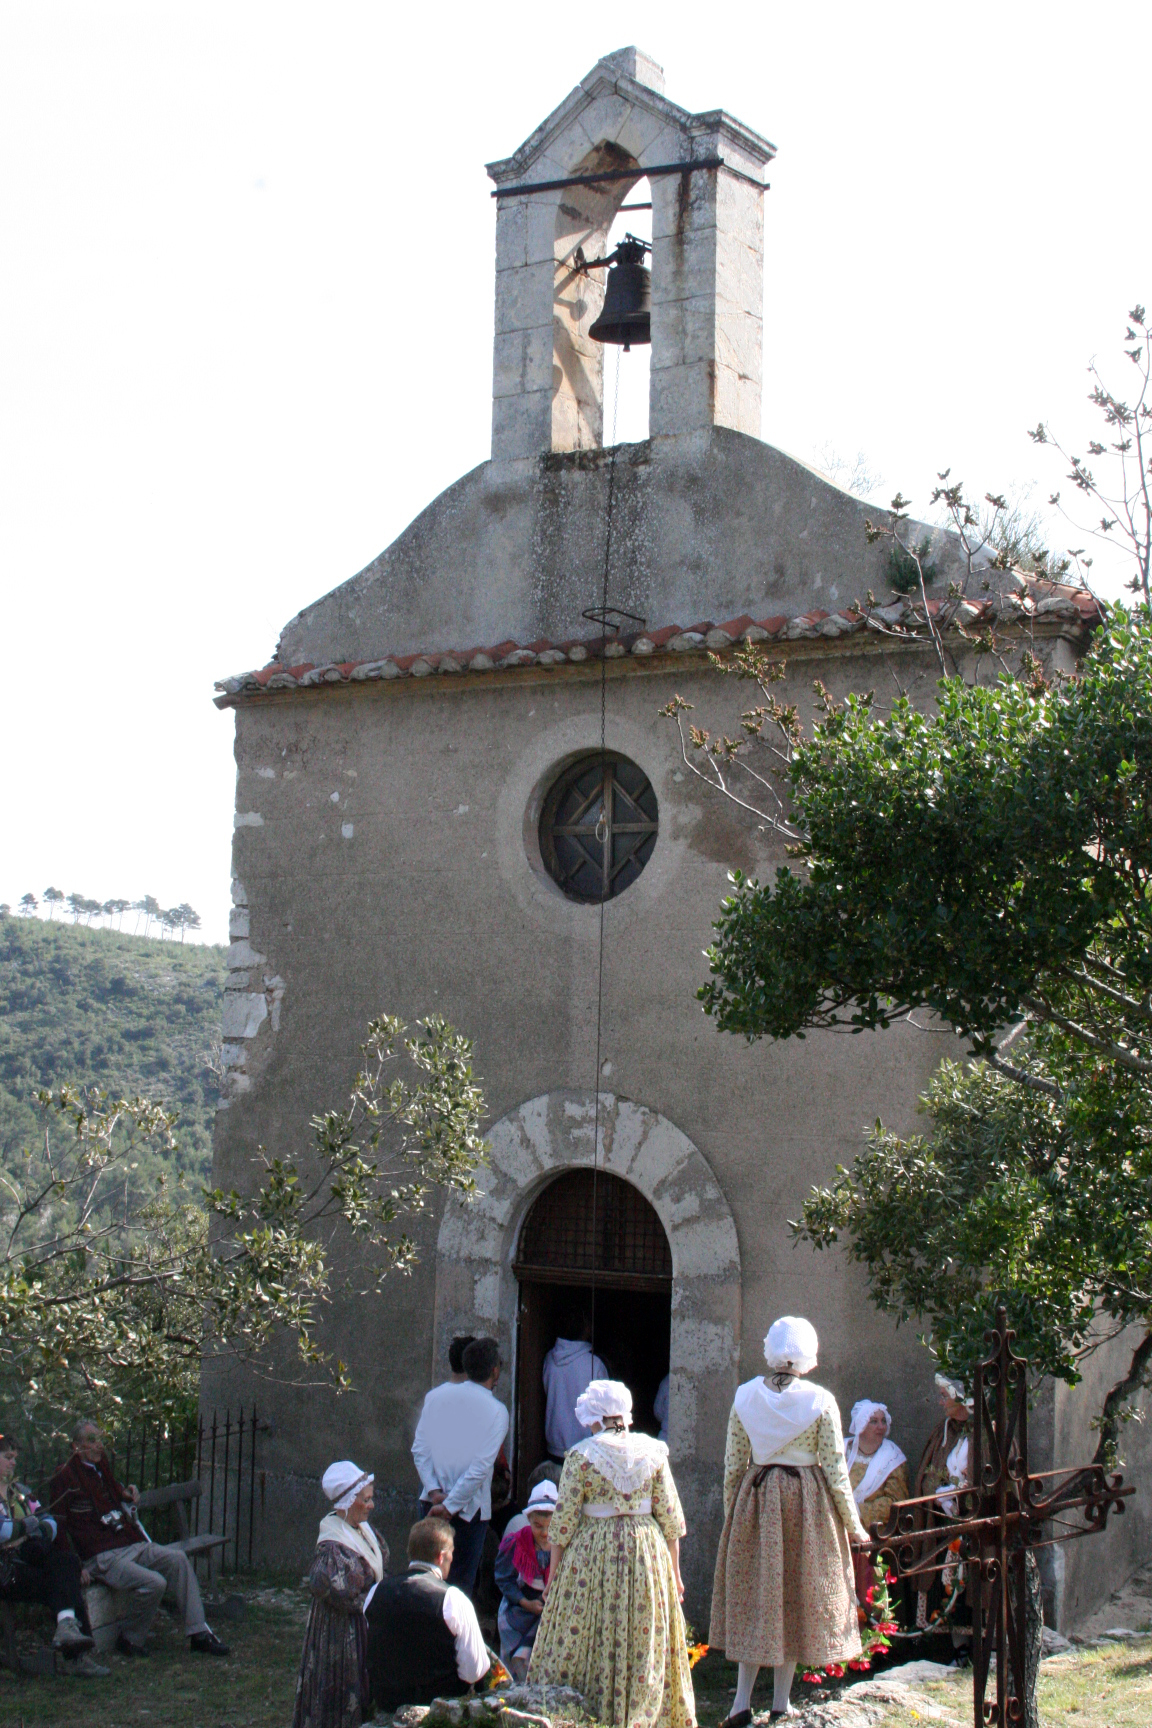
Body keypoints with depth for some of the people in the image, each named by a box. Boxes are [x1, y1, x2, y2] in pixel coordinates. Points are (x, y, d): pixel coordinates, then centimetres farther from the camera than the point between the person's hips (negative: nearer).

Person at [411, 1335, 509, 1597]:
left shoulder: (437, 1395, 1)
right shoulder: (497, 1411, -10)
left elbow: (420, 1449, -1)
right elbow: (480, 1468, -16)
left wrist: (434, 1491, -3)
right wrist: (450, 1505, -12)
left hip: (431, 1502, 4)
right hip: (471, 1508, -4)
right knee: (461, 1581, 5)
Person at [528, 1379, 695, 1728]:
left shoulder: (581, 1456, -7)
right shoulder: (652, 1452, 1)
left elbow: (563, 1521, -6)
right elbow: (671, 1519, 3)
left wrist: (553, 1575, 3)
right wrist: (674, 1572, 11)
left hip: (592, 1557, -3)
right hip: (647, 1555, 3)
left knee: (578, 1642, 6)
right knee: (646, 1646, 11)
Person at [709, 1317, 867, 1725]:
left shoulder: (745, 1396, -2)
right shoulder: (821, 1401, -9)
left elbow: (733, 1464, 2)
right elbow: (835, 1468, -5)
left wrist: (731, 1515, 13)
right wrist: (852, 1523, 5)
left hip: (755, 1496, 2)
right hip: (808, 1500, -2)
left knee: (752, 1595, 10)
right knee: (797, 1596, 9)